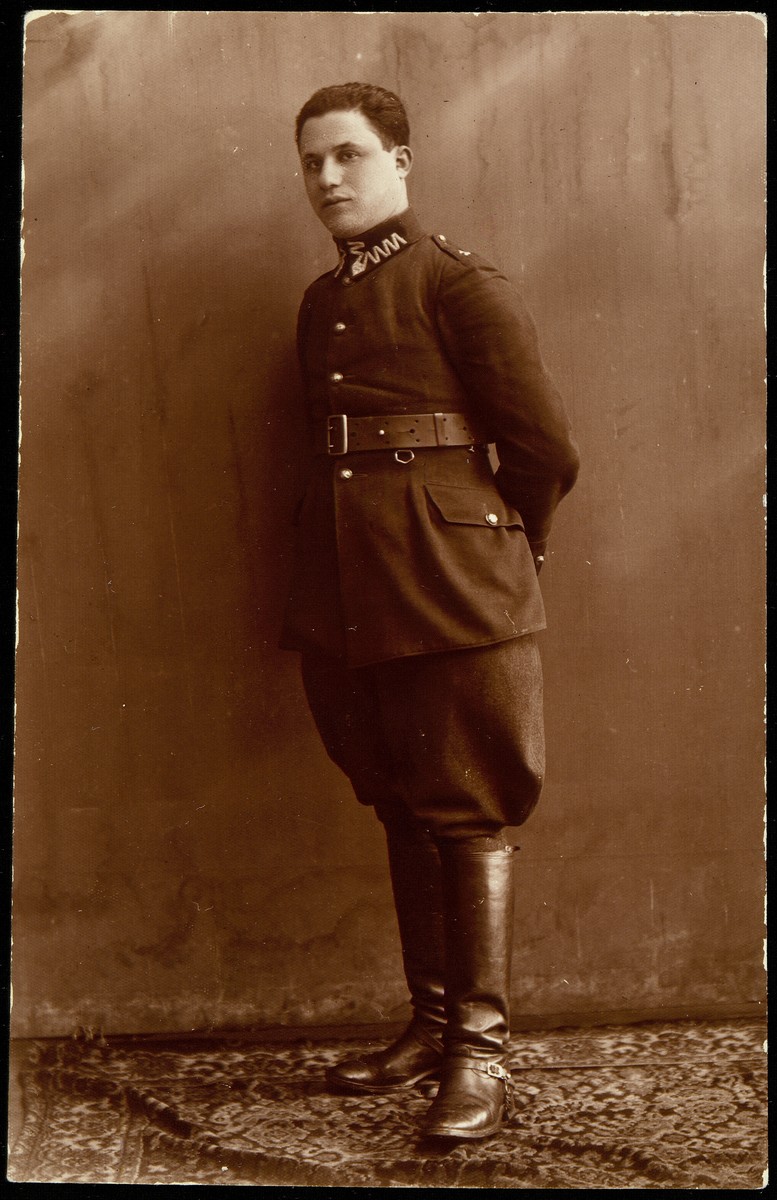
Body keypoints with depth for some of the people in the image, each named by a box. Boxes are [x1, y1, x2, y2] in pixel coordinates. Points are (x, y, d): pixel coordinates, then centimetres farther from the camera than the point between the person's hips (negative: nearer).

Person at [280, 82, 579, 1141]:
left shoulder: (461, 284, -5)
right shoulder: (321, 303, 15)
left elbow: (545, 447, -6)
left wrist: (499, 550, 6)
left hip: (450, 591, -7)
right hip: (349, 598, 7)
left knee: (469, 816, -1)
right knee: (402, 810, 13)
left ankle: (482, 1052, 8)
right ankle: (432, 1025, 25)